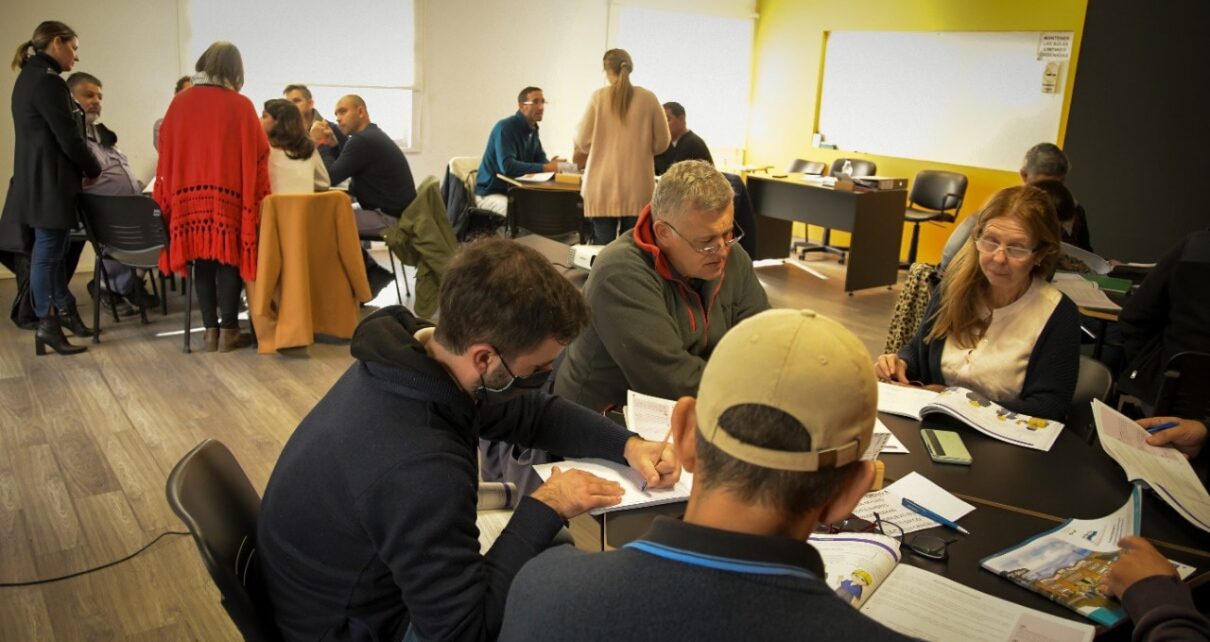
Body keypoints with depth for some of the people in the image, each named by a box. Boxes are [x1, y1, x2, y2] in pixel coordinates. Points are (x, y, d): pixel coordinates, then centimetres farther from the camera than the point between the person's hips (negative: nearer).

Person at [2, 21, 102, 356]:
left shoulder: (29, 77, 15)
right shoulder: (47, 81, -16)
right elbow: (68, 138, -17)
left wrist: (84, 168, 12)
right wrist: (94, 170, -2)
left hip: (38, 179, 10)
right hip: (49, 182, -10)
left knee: (52, 248, 17)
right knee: (47, 251, -4)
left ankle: (64, 309, 27)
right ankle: (47, 324, 3)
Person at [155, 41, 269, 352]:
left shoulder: (180, 103, 4)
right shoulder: (240, 106, -4)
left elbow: (165, 149, 8)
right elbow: (258, 153, -4)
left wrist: (171, 193, 16)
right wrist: (255, 193, 6)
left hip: (188, 195, 3)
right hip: (229, 196, -3)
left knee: (202, 261, 9)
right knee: (229, 260, 4)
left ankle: (211, 331, 11)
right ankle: (228, 331, 6)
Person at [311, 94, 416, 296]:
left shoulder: (363, 141, -17)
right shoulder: (372, 136, 17)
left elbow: (331, 177, -17)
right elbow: (341, 172, 20)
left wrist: (321, 144, -5)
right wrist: (332, 146, 5)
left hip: (391, 218, -10)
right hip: (391, 212, 10)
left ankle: (370, 273, 2)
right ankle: (370, 273, 16)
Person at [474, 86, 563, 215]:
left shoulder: (533, 129, 9)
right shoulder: (505, 128, -18)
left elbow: (540, 159, 11)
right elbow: (507, 166, -31)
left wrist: (552, 165, -15)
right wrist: (546, 167, -33)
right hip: (491, 194, -8)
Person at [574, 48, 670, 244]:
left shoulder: (599, 97, -2)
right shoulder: (648, 98, 0)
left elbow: (582, 141, 1)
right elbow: (661, 142, 6)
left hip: (603, 188, -1)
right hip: (638, 188, 1)